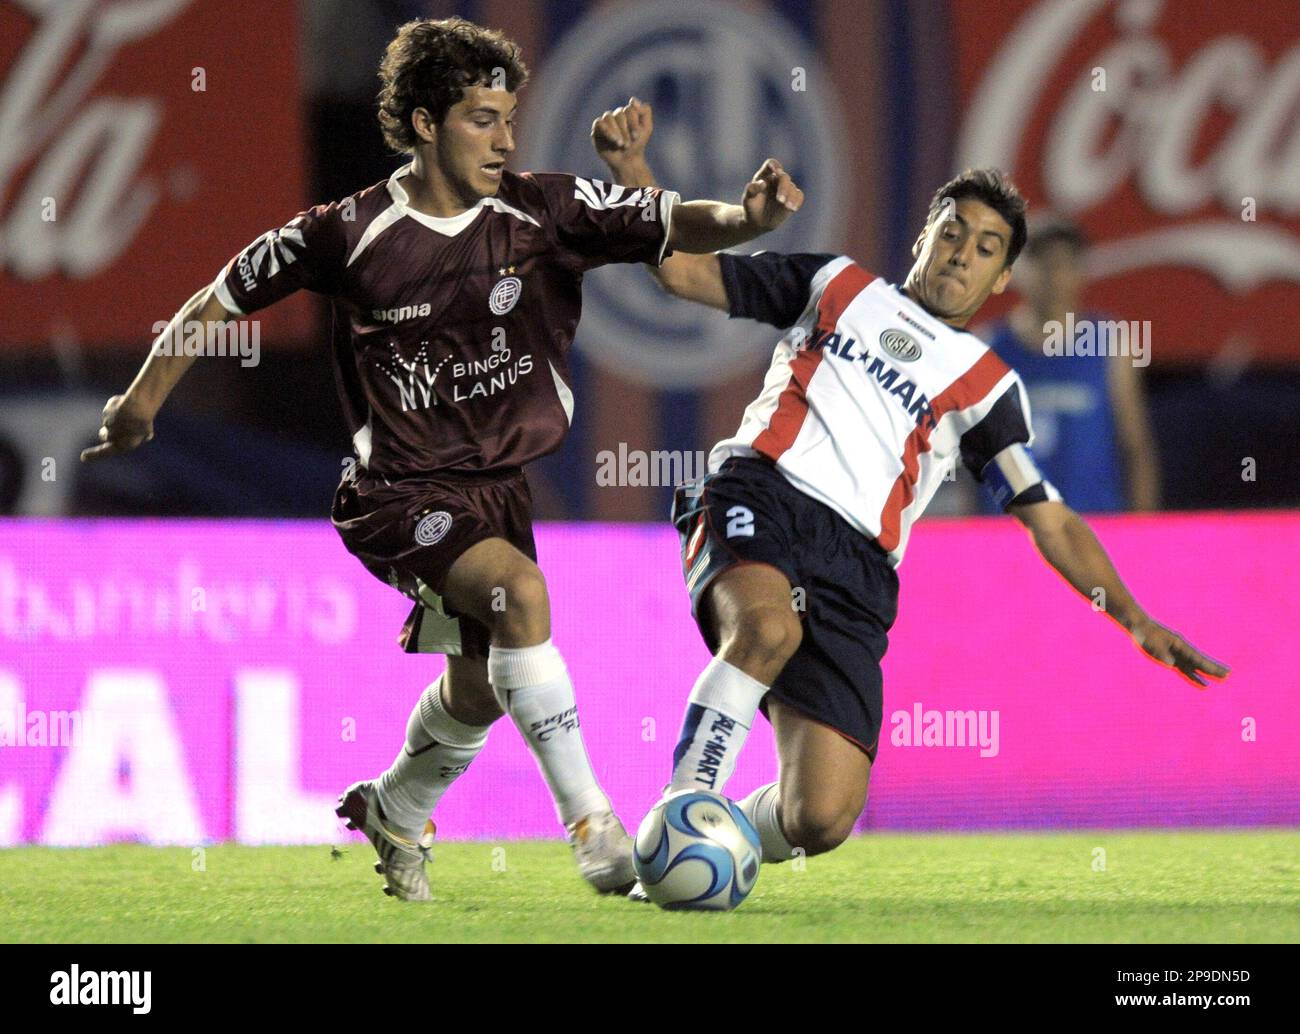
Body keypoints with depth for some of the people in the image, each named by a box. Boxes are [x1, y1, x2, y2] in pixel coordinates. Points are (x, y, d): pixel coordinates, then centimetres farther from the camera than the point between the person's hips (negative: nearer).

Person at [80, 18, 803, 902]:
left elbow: (676, 225, -15)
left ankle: (394, 811, 49)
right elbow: (224, 298, 2)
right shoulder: (350, 233, -12)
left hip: (500, 484, 5)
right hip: (401, 492, -5)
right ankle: (592, 826, -28)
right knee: (520, 589, -31)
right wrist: (146, 396, 4)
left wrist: (746, 215, -36)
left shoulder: (546, 212, -7)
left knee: (479, 694, 16)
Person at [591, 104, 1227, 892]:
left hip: (854, 568, 1)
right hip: (759, 499, -1)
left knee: (823, 820, -16)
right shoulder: (840, 286, 23)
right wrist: (632, 168, 10)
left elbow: (1052, 523, 16)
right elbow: (684, 269, 24)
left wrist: (1135, 619, 4)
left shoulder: (986, 386, 22)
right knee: (769, 628, -41)